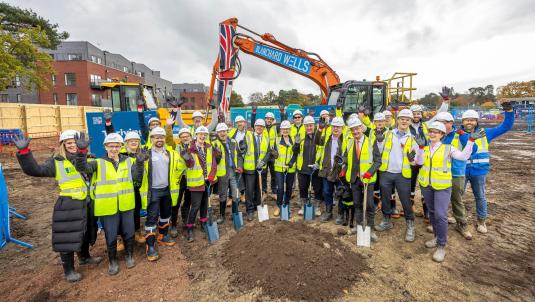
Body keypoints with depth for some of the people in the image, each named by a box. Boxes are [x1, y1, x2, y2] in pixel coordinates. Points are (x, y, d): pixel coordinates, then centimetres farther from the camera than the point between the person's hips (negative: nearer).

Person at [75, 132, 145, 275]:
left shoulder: (129, 161, 2)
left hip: (126, 205, 2)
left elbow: (137, 178, -8)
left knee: (129, 233, 15)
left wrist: (139, 163, -23)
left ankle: (129, 256, 38)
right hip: (108, 207, -1)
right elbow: (82, 167, -19)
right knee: (111, 236, 12)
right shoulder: (99, 163, -2)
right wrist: (82, 151, -35)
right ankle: (113, 261, 34)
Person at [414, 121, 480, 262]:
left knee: (440, 215, -9)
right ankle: (437, 237, 35)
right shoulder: (424, 148, 5)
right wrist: (421, 147, -22)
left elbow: (464, 156, -13)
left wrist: (471, 140, -19)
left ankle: (441, 246, 5)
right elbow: (419, 162, -11)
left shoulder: (448, 148, -1)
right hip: (426, 185, 4)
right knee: (432, 212, 16)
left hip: (442, 186, -3)